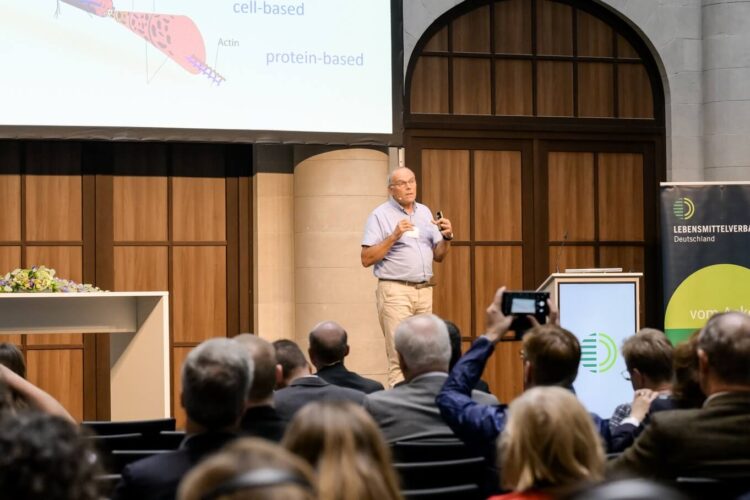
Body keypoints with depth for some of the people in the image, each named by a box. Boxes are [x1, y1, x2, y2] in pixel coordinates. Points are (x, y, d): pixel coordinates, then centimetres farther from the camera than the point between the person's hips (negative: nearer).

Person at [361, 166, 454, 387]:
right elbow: (367, 259, -9)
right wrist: (394, 236, -17)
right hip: (395, 291, -6)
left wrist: (447, 237, -2)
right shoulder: (380, 215, -2)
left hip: (424, 291, 6)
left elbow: (438, 256, 17)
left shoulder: (425, 212, 15)